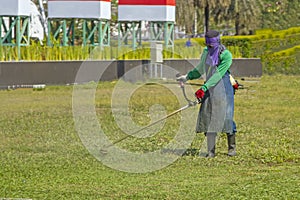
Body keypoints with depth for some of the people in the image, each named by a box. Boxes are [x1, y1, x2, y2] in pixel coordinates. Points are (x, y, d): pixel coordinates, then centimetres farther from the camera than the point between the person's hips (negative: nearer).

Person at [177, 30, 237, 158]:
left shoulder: (226, 55, -13)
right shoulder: (206, 52, 8)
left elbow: (218, 75, -20)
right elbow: (200, 70, 25)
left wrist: (203, 88, -26)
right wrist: (187, 77, 18)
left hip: (223, 90, -5)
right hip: (209, 90, 5)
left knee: (226, 117, -3)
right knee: (208, 117, -4)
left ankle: (232, 147, 14)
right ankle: (211, 150, -3)